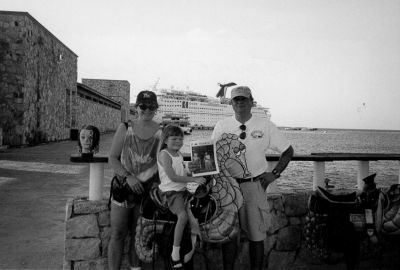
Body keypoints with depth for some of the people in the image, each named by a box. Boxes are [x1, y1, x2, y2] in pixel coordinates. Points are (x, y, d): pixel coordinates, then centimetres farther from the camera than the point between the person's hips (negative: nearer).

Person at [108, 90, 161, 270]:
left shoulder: (161, 133, -1)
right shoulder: (125, 129, 0)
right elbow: (112, 158, 0)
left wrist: (158, 184, -10)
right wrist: (128, 176, -14)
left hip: (147, 190, 0)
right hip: (123, 187, 0)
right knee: (118, 234, 2)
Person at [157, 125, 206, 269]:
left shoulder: (179, 154, 17)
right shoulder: (164, 154, -10)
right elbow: (172, 177, -19)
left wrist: (195, 173, 12)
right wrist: (194, 179, -19)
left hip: (183, 190, 8)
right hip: (170, 192, -8)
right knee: (183, 215, -29)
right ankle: (175, 254, -19)